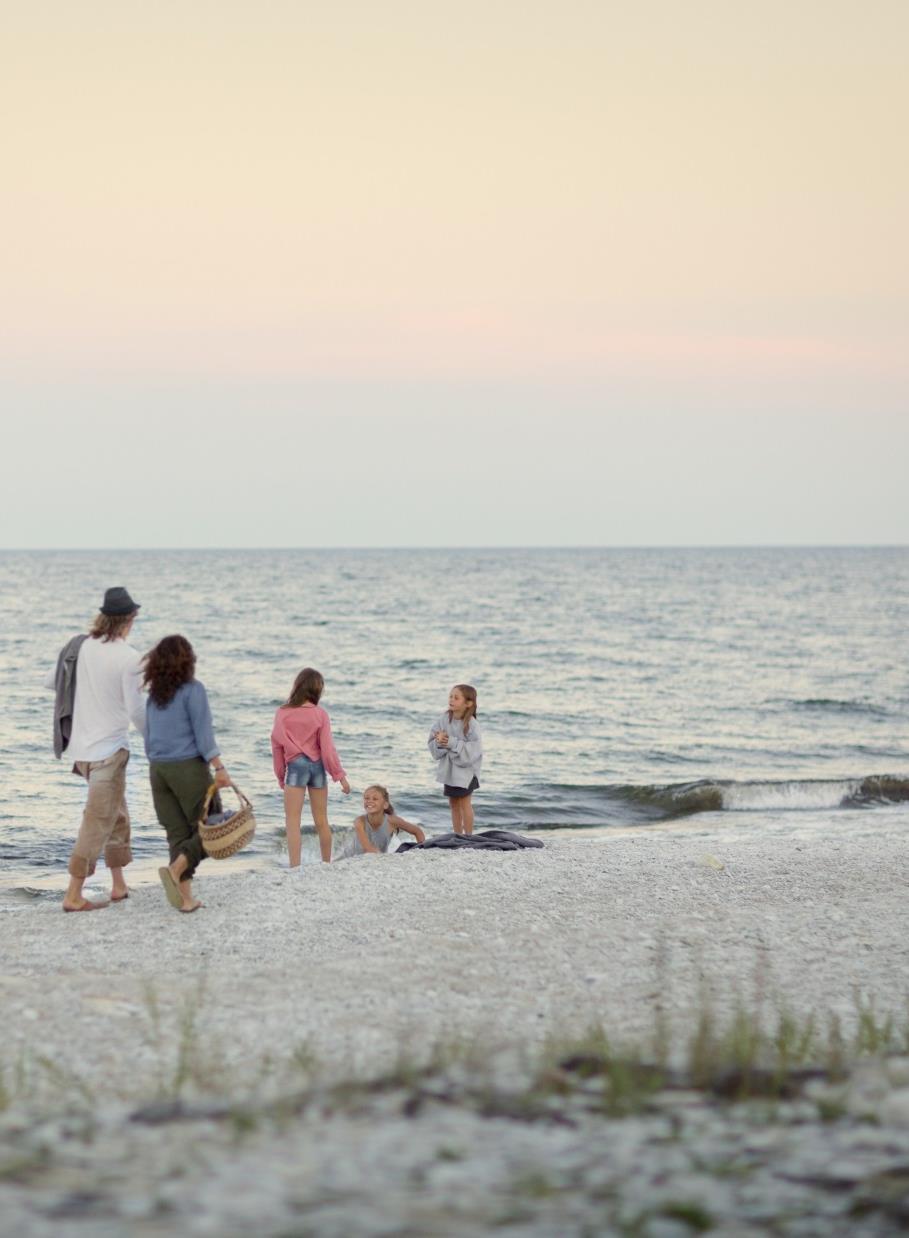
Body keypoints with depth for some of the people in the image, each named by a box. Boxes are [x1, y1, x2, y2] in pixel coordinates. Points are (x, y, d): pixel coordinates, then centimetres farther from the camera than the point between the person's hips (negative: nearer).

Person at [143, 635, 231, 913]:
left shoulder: (154, 695, 11)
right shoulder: (193, 689, -8)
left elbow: (149, 738, 15)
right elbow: (202, 733, -15)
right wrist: (219, 768, -16)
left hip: (158, 769, 6)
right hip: (189, 766, -6)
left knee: (178, 833, 7)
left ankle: (185, 897, 0)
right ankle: (176, 869, -19)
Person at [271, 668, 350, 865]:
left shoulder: (282, 713, -3)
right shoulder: (320, 714, -4)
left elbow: (277, 746, 2)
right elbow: (327, 748, -4)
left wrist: (281, 777, 12)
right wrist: (339, 775, 2)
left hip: (295, 766, -2)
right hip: (317, 766, 2)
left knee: (293, 821, -4)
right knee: (321, 821, 15)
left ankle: (295, 867, -15)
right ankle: (327, 864, 26)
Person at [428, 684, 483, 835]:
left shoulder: (471, 724, -18)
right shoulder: (444, 719, -5)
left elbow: (473, 749, -22)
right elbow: (432, 742, -1)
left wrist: (452, 743, -26)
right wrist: (439, 741, -24)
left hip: (465, 768, -5)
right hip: (448, 767, 5)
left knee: (464, 802, 1)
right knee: (453, 803, 13)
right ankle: (457, 836, 24)